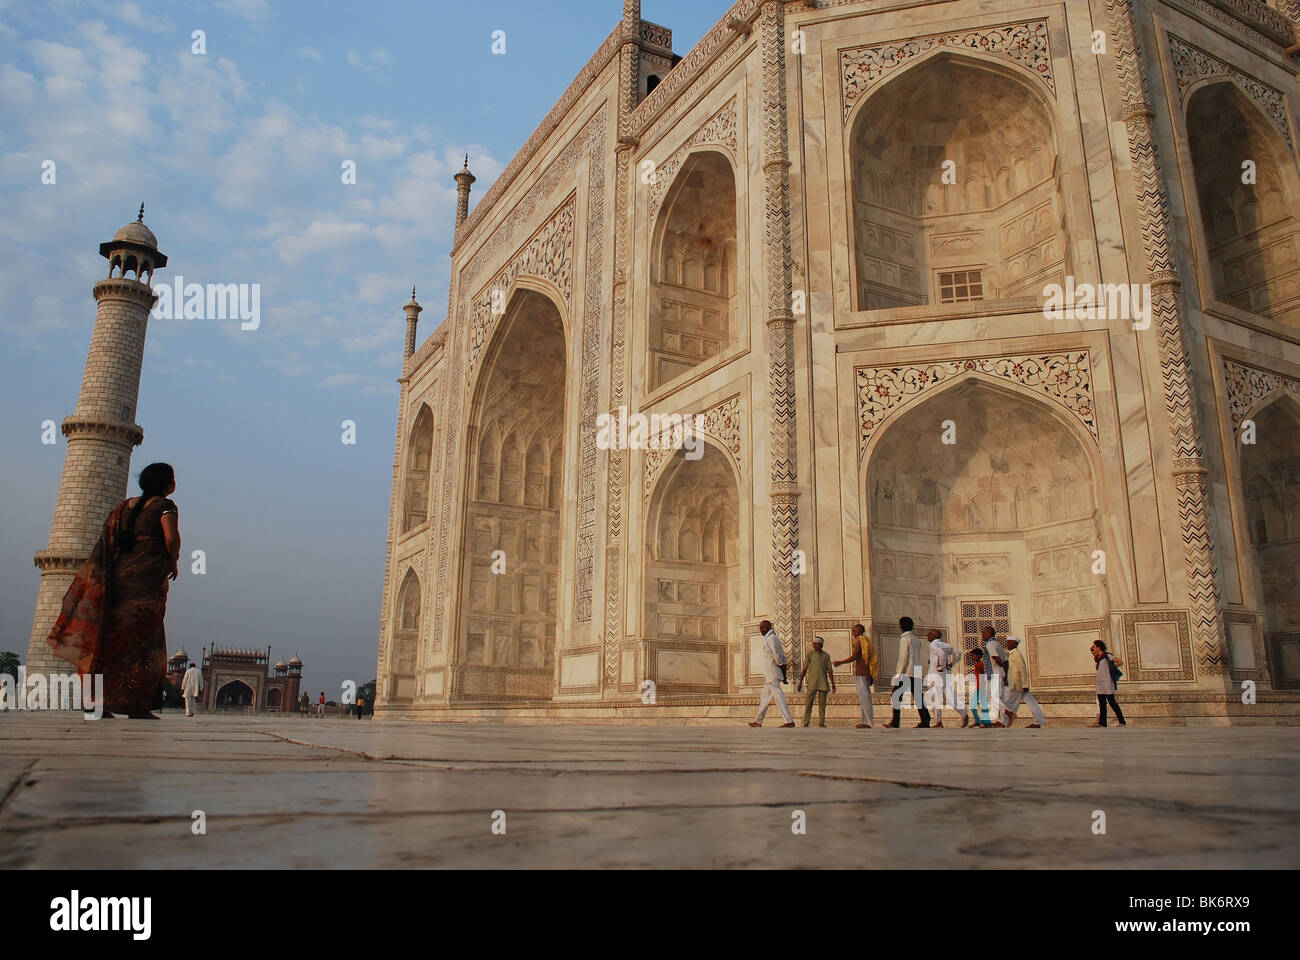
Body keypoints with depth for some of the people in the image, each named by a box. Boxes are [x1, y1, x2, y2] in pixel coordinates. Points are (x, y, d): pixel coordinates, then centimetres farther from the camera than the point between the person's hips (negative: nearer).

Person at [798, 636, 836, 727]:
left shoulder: (826, 656, 7)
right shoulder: (810, 655, 3)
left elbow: (830, 671, 9)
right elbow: (804, 670, 4)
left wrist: (833, 684, 5)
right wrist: (800, 682, 0)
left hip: (823, 683, 2)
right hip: (812, 683, -2)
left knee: (822, 703, 4)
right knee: (809, 703, -6)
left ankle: (821, 722, 11)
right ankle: (806, 723, -5)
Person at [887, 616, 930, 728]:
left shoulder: (905, 638, -8)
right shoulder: (917, 639, 16)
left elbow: (903, 657, -14)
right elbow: (922, 658, 17)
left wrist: (899, 673, -14)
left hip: (907, 673, -8)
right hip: (916, 673, 8)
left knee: (896, 696, -2)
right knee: (918, 697, 5)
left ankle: (895, 722, -5)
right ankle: (925, 722, -1)